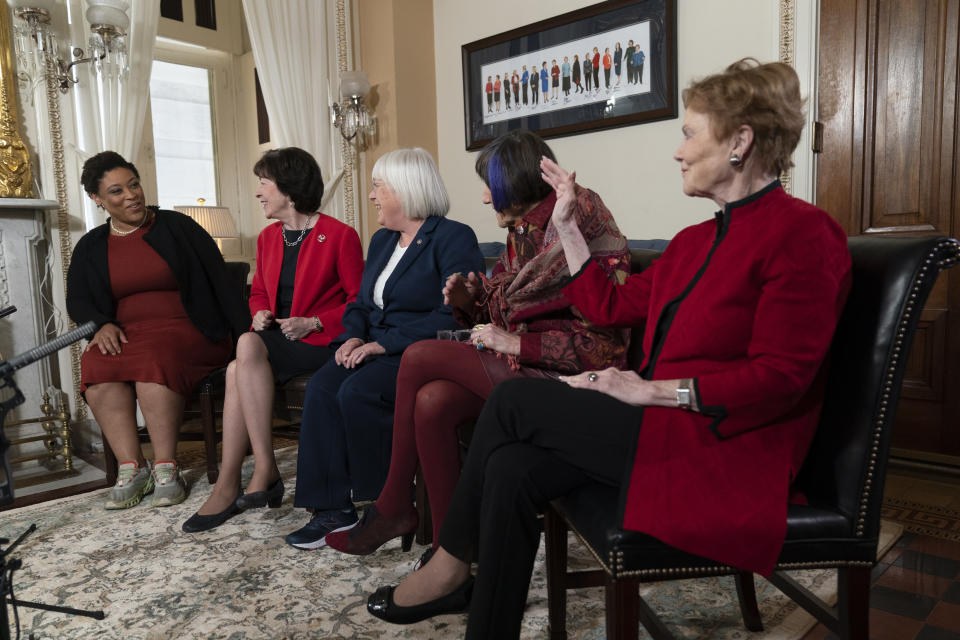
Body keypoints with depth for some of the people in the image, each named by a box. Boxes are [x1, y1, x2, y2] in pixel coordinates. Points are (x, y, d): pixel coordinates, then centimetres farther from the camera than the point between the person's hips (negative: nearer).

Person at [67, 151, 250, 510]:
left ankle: (166, 468, -26)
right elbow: (77, 300, 15)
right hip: (126, 336, 4)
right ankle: (131, 469, -24)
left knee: (153, 358, -36)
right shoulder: (91, 247, 15)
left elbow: (221, 283, -1)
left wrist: (246, 334, -9)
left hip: (187, 332, -3)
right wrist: (102, 324, -9)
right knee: (96, 365, -29)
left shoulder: (177, 227, 3)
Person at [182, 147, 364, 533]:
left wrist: (313, 322, -15)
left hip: (319, 342, -6)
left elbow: (359, 302, -5)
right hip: (274, 341, 6)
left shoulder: (340, 236, -4)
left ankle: (265, 470, -24)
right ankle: (228, 487, -21)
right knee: (237, 370, -27)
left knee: (247, 346, -31)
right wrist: (260, 313, 4)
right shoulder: (268, 238, 17)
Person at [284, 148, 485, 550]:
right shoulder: (381, 241, 20)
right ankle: (332, 508, -14)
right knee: (321, 386, -19)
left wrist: (384, 343, -21)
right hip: (378, 350, 7)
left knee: (357, 392, -29)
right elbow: (362, 304, 21)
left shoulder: (454, 238, -7)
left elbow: (451, 316, -19)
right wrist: (354, 337, -2)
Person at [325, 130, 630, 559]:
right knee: (432, 402, -19)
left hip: (562, 379, -8)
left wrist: (518, 344, -20)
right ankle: (449, 548, -7)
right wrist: (469, 301, 0)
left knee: (419, 357, -14)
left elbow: (601, 344, -19)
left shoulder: (581, 234, -13)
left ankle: (394, 506, 4)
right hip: (517, 368, 8)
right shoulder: (522, 236, 14)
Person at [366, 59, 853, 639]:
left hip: (724, 453, -8)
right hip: (661, 426, 8)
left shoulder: (803, 233, -10)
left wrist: (650, 389, -19)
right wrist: (565, 223, 22)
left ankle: (451, 565, 6)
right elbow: (610, 305, 20)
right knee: (512, 471, -16)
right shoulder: (696, 241, 17)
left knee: (513, 402, -13)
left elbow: (780, 376, -17)